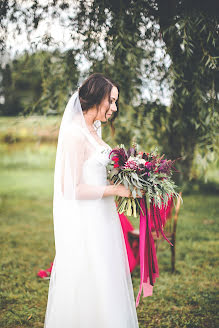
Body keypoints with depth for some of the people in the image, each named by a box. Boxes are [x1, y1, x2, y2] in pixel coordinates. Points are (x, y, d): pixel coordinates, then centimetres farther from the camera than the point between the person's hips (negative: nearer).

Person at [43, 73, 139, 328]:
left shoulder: (94, 129, 10)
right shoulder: (74, 134, -18)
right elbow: (72, 189, -21)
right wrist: (115, 189, -17)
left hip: (100, 218, 9)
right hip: (83, 223, -9)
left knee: (104, 279, 16)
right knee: (87, 283, 4)